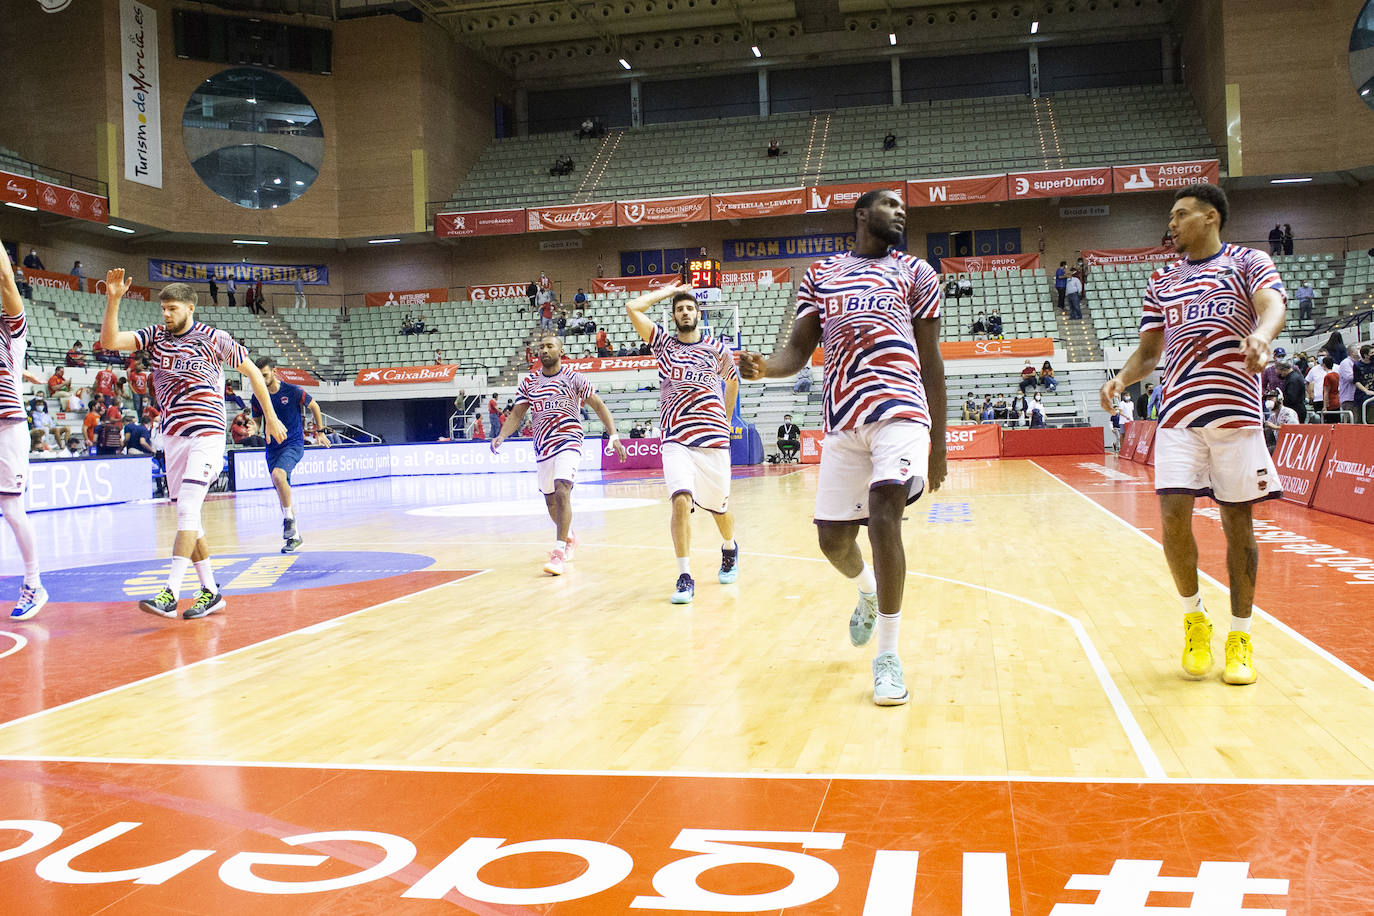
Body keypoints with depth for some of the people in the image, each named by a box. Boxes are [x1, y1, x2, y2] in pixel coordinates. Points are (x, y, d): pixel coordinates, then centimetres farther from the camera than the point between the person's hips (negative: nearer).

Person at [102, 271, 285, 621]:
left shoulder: (214, 339, -2)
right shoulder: (155, 336, 8)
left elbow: (252, 371, 8)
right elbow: (110, 340, -4)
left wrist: (271, 418, 10)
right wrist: (113, 299, -16)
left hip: (207, 434, -5)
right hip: (173, 436, 6)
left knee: (187, 509, -18)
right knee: (187, 517, 6)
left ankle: (169, 594, -22)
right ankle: (210, 591, 13)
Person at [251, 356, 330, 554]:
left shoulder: (293, 391, -10)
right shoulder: (257, 397, 1)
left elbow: (314, 406, 5)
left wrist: (319, 432, 7)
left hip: (294, 444, -5)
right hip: (272, 447, 5)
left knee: (278, 474, -32)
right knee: (282, 492, 6)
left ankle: (289, 518, -16)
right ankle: (294, 536, 18)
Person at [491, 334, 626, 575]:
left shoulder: (573, 378, -3)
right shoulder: (529, 382, 7)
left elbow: (598, 405, 0)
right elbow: (517, 414, 8)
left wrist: (613, 435, -10)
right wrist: (501, 436, -9)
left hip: (568, 441, -5)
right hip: (543, 445, 5)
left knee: (561, 492, -23)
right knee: (550, 500, 15)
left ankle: (559, 553, -26)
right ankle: (569, 538, 42)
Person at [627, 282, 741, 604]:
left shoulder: (716, 348, 6)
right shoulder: (664, 344, 6)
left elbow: (733, 380, 24)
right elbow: (632, 307, -3)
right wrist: (669, 290, 7)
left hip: (713, 438, 1)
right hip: (676, 439, -1)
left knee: (719, 506, 13)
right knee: (681, 499, -20)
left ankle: (729, 548, 46)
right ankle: (684, 577, -14)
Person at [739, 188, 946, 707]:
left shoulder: (915, 273, 15)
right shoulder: (820, 275, 18)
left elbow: (930, 358, 13)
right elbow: (799, 349, 13)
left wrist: (938, 440, 9)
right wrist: (764, 368, -11)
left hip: (901, 410, -2)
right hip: (841, 420, 2)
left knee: (883, 516, -21)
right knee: (833, 538, 4)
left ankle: (887, 656, -8)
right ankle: (867, 591, 42)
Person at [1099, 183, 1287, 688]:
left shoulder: (1248, 262, 7)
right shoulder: (1162, 281, 18)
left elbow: (1272, 305, -12)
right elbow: (1149, 349, 19)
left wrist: (1260, 335, -36)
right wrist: (1122, 379, -3)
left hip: (1236, 412, -3)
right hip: (1178, 414, 3)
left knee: (1237, 522, 2)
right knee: (1174, 516, -9)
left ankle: (1240, 637, 14)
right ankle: (1194, 619, 13)